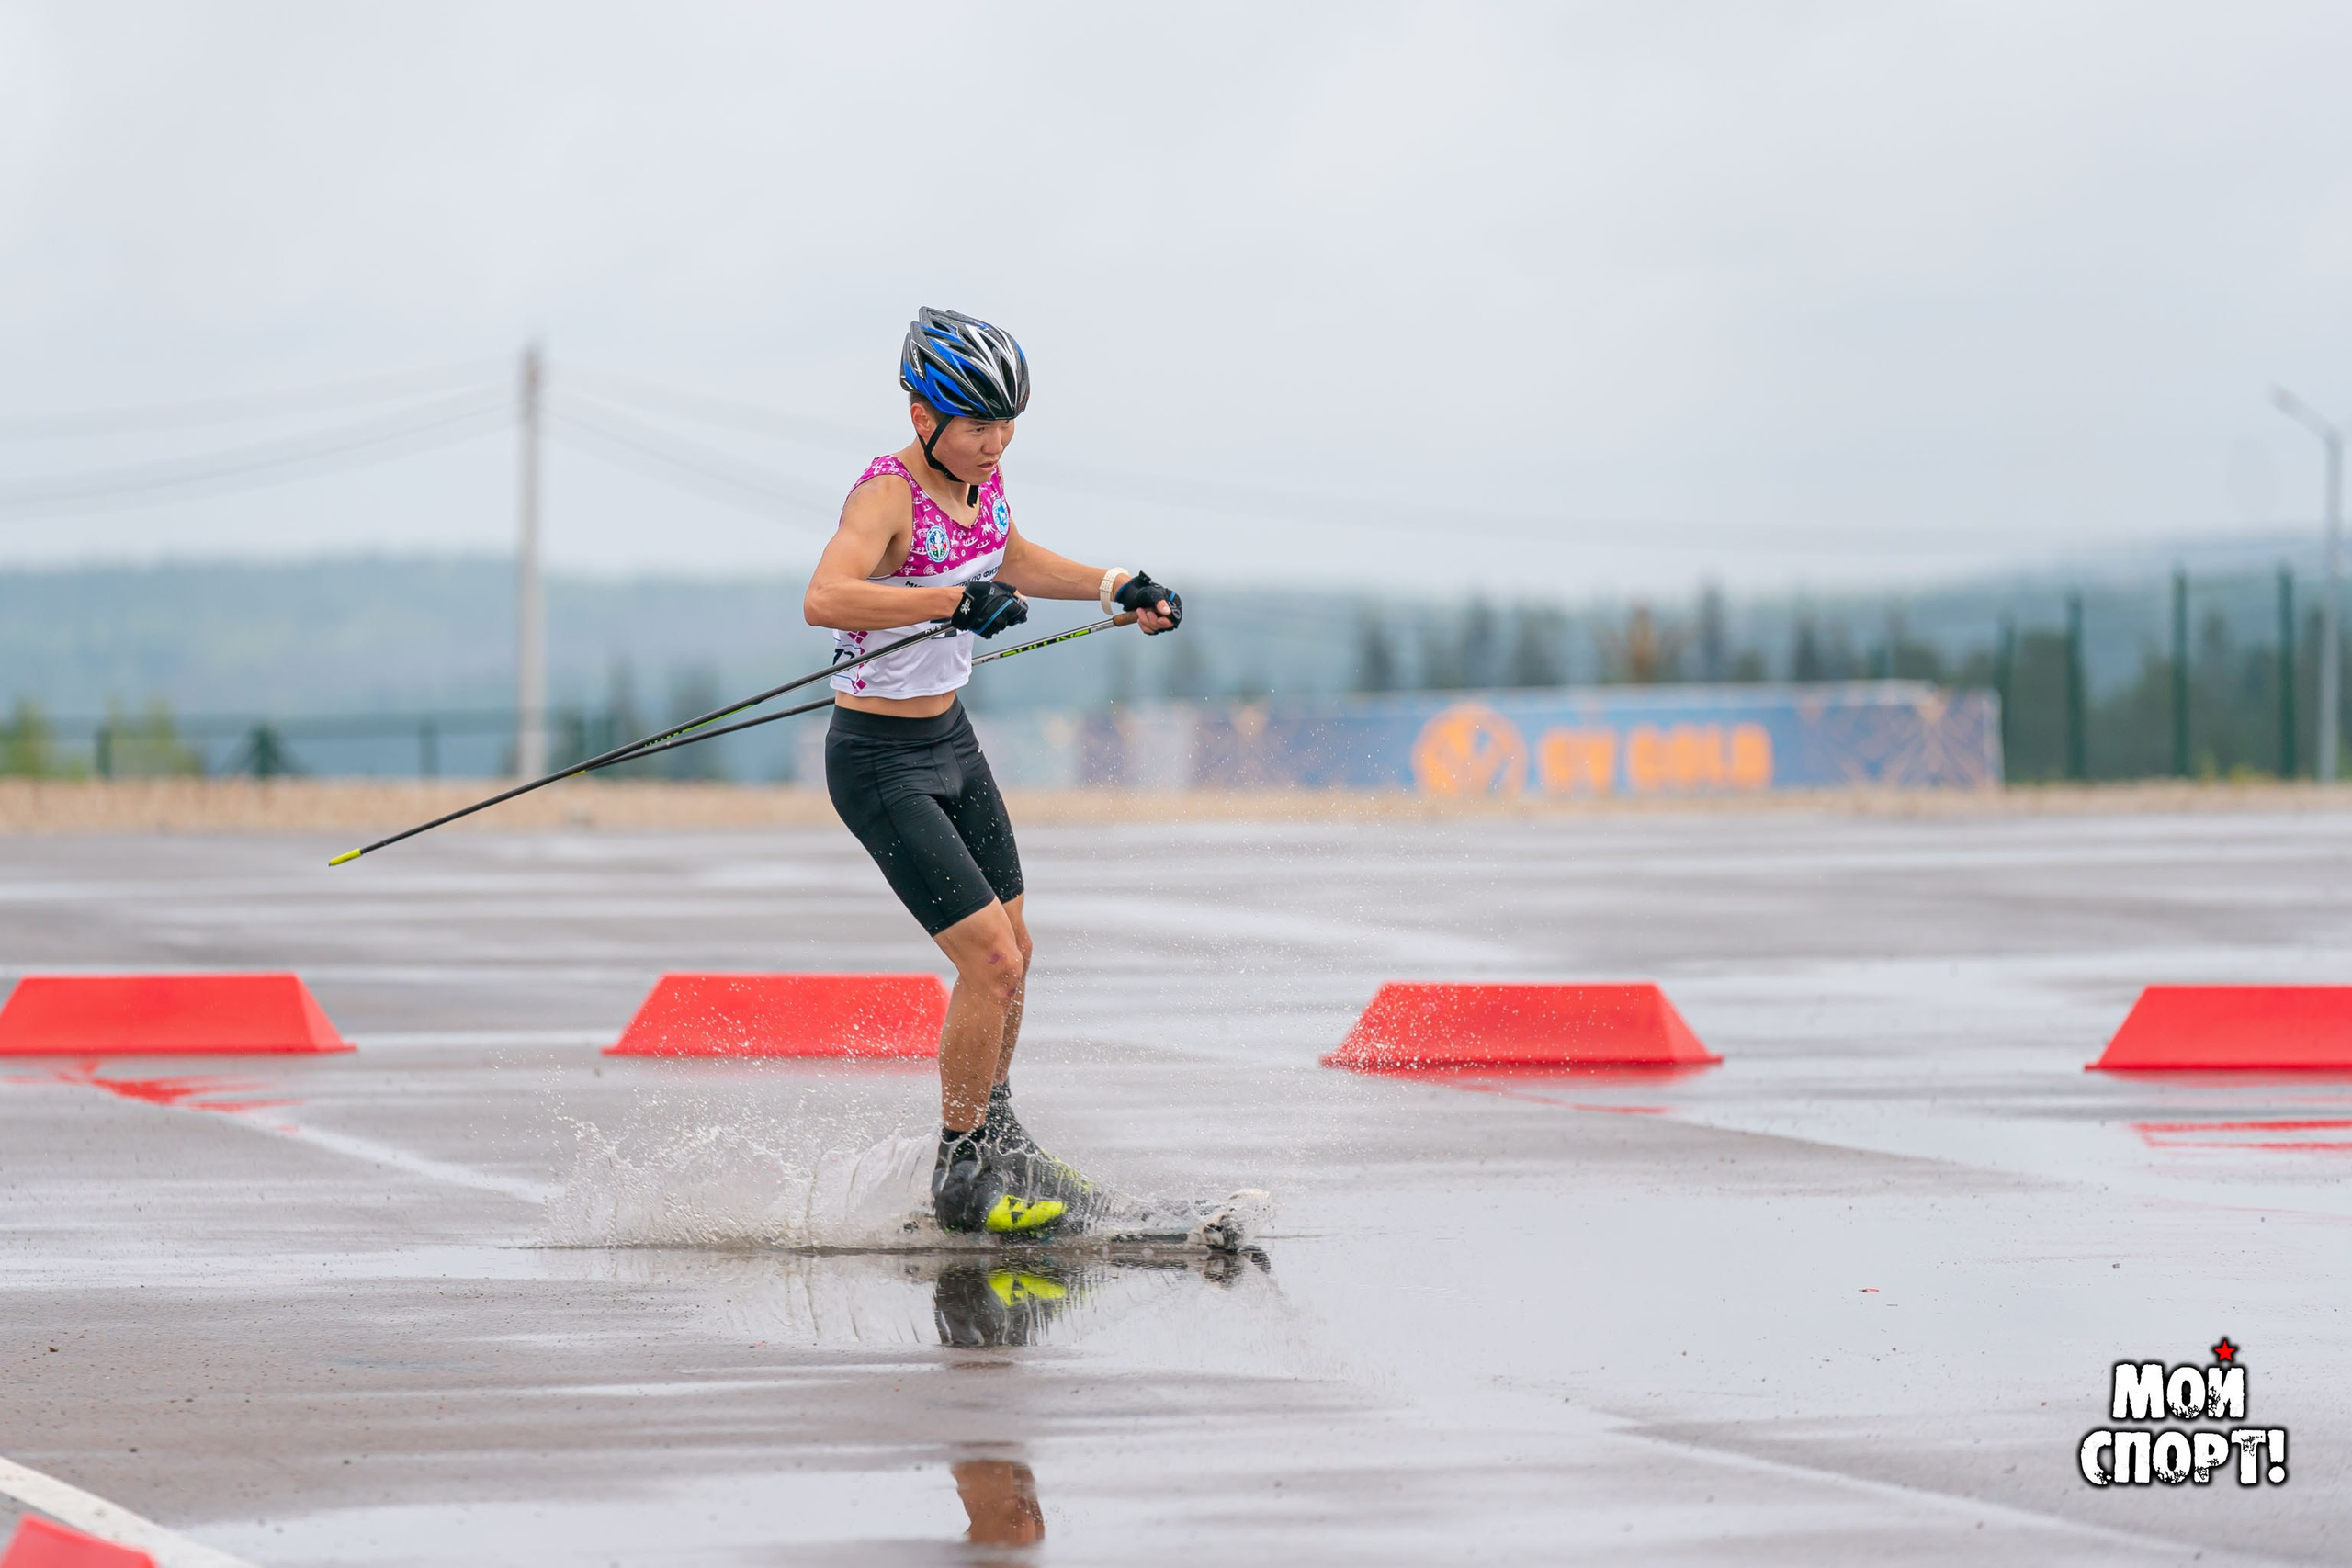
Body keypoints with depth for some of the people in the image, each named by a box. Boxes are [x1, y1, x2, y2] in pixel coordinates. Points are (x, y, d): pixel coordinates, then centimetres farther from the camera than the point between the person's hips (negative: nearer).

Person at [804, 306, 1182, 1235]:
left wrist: (1116, 586, 16)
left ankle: (995, 1143, 38)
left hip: (952, 742, 9)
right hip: (881, 763, -9)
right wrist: (955, 601, -49)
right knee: (991, 959, -13)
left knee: (1011, 954, 18)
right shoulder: (887, 496, -24)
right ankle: (960, 1181, 1)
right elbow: (825, 600, -44)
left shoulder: (984, 477, 1)